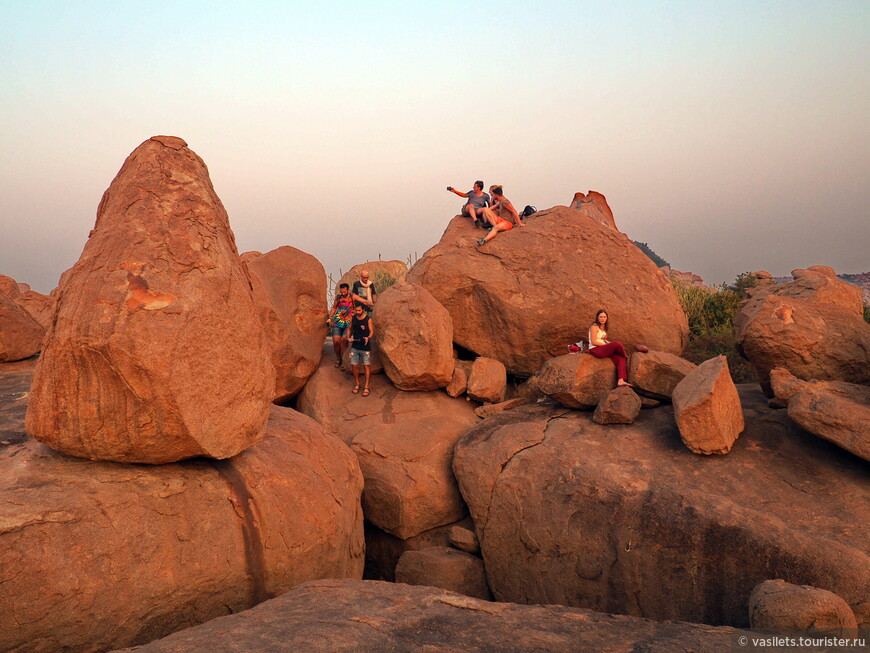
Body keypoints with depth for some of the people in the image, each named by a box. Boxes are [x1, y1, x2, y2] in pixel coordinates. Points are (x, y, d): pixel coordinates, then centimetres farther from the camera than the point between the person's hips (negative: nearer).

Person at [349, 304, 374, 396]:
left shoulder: (368, 319, -8)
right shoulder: (353, 318, 5)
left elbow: (372, 331, -9)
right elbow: (350, 329, 17)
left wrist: (368, 338, -30)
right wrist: (349, 337, -1)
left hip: (365, 347, -4)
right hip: (355, 346, 4)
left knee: (367, 366, -2)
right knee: (355, 365, 4)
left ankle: (366, 387, 3)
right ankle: (357, 384, 20)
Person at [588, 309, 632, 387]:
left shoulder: (603, 327, 19)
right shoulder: (594, 326, -7)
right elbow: (594, 342, -14)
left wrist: (609, 343, 0)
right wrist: (608, 345, -12)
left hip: (603, 349, 9)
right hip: (595, 350, -9)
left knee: (621, 359, -15)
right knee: (617, 343, -28)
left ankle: (621, 380, -27)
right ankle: (626, 356, 3)